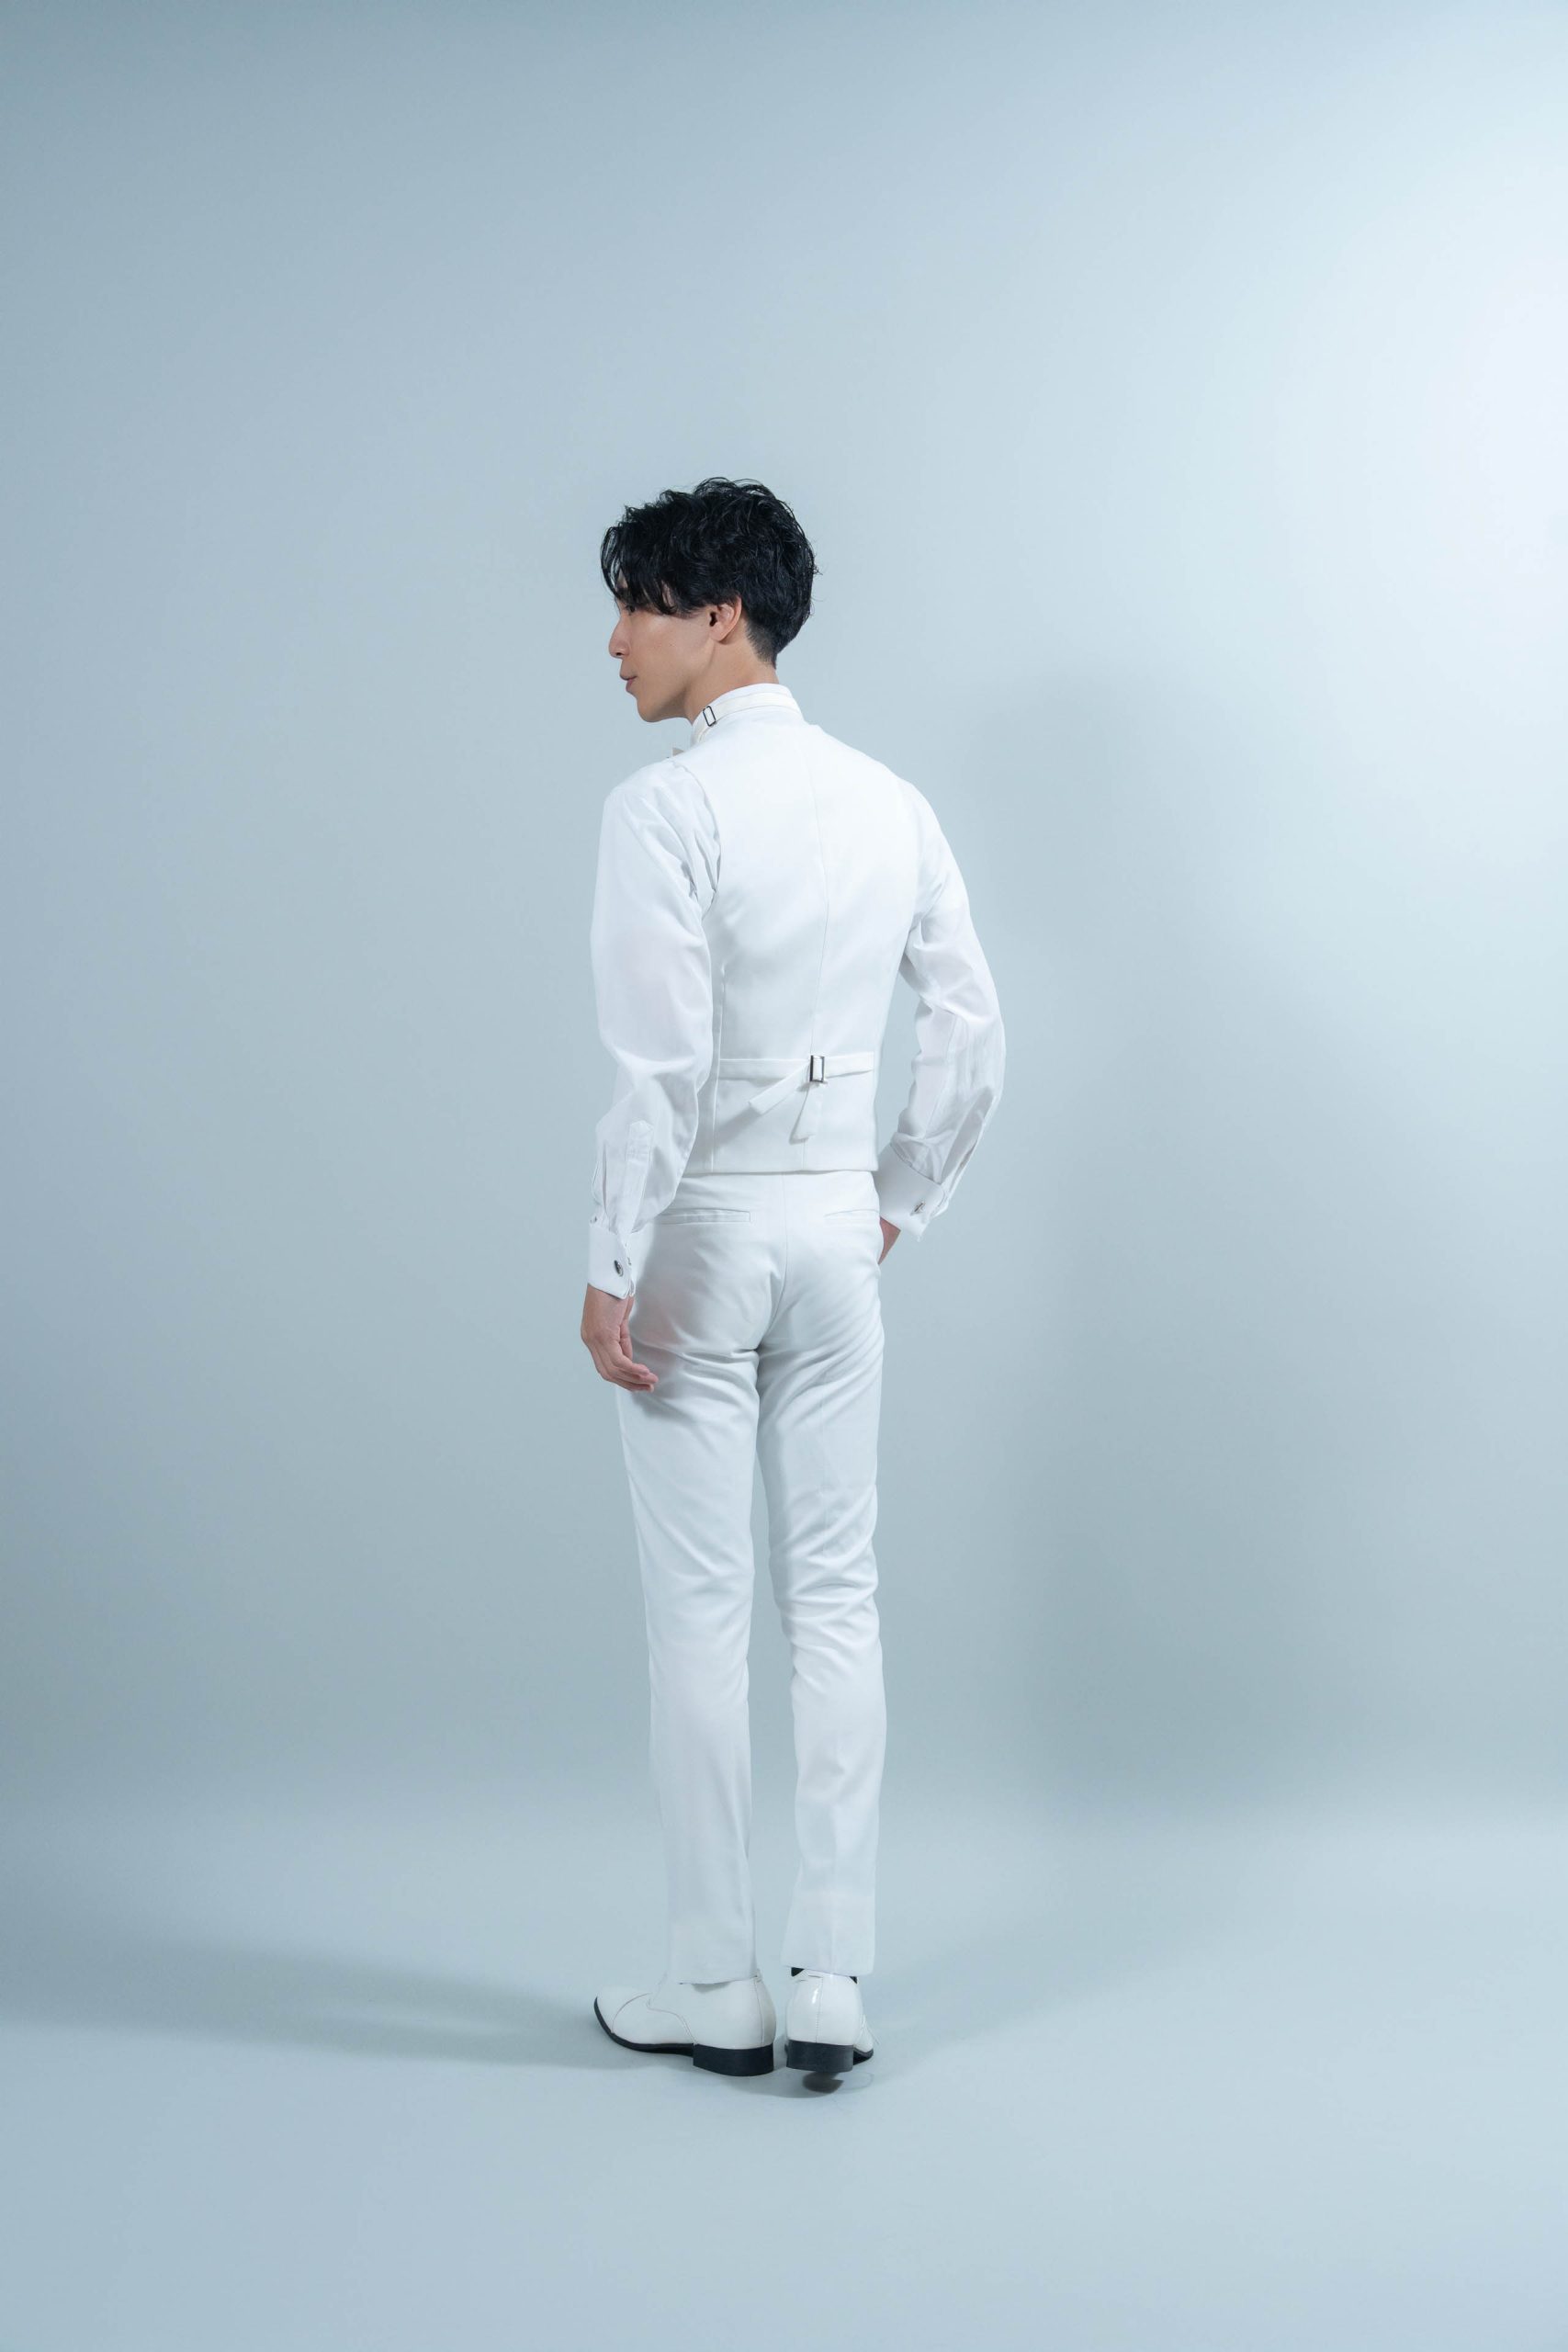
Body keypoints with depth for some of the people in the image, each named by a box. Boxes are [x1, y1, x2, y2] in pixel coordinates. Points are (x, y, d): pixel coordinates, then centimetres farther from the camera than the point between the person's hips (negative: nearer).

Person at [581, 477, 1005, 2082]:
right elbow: (970, 1037, 8)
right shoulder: (889, 804, 7)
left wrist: (611, 1270, -14)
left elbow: (661, 1064, -19)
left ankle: (714, 1984, 14)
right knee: (835, 1594, 10)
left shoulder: (667, 806, -13)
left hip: (704, 1228, -6)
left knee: (699, 1609, 3)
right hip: (836, 1227, 6)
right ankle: (834, 1977, 14)